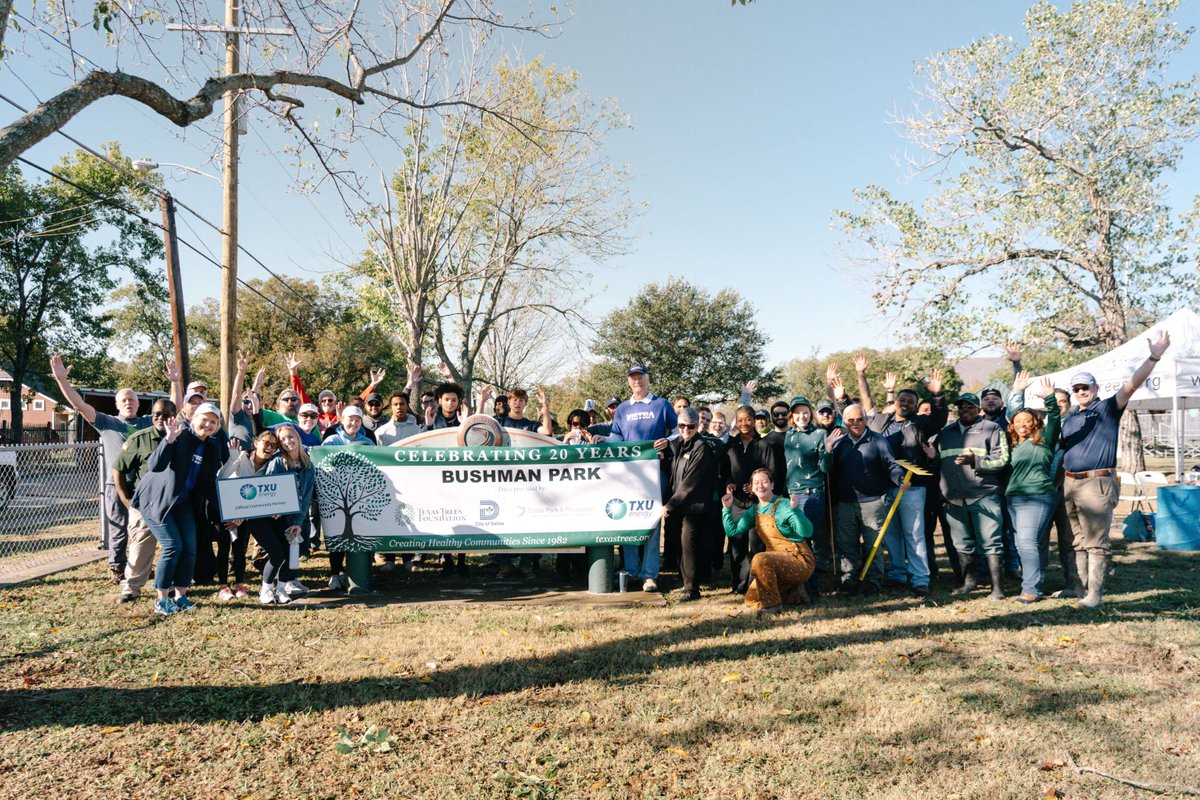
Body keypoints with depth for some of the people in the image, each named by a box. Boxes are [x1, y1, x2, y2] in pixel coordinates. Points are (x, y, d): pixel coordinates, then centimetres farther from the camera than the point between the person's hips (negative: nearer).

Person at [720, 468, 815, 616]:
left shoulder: (784, 506, -15)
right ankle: (793, 592, 18)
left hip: (799, 560, -8)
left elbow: (807, 532, -26)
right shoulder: (755, 510, 7)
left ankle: (771, 604, -16)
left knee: (760, 559, -33)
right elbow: (732, 531, 5)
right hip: (777, 561, 8)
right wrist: (727, 508, -3)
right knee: (752, 600, 4)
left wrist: (795, 510, -40)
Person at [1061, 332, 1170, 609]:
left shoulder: (1108, 408, 0)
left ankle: (1095, 594, -5)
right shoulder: (1069, 419, 19)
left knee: (1096, 542, -7)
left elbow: (1132, 384, -14)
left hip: (1097, 483, -7)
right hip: (1070, 484, 7)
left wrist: (1154, 357, -25)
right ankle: (1085, 587, 18)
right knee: (1080, 542, 11)